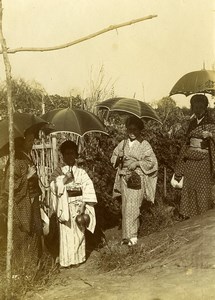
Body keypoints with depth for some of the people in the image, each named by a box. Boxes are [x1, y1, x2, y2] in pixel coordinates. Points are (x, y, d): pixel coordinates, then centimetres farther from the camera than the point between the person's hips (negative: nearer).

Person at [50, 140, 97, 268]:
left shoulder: (81, 172, 6)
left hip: (79, 205, 1)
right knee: (66, 232, -2)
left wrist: (83, 204, -12)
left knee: (79, 232, 4)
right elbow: (54, 186, -5)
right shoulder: (58, 171, 5)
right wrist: (64, 179, -18)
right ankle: (67, 259, 6)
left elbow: (88, 187, -2)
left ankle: (78, 258, 15)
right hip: (65, 206, -1)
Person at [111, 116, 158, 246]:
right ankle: (127, 234, 15)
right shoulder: (123, 143, 11)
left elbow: (152, 162, -4)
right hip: (124, 178, 4)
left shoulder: (144, 145, -2)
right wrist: (119, 157, -5)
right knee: (125, 206, 5)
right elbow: (114, 158, 17)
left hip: (137, 179, -4)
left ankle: (132, 235, -3)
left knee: (132, 206, -10)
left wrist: (137, 163, -14)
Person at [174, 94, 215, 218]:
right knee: (188, 190, 9)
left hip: (203, 161, -6)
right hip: (189, 160, 6)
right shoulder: (192, 123, 12)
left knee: (202, 191, -2)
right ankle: (188, 218, 20)